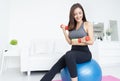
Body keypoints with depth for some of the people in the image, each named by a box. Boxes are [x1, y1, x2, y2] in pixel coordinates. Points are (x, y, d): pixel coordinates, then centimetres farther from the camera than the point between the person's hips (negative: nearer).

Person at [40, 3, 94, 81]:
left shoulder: (88, 24, -2)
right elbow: (70, 42, 8)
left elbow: (91, 41, -5)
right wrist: (64, 31, -2)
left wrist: (80, 42, -24)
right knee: (56, 67, -17)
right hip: (73, 51, 5)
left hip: (85, 53, -4)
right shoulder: (71, 26, 13)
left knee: (69, 55, -38)